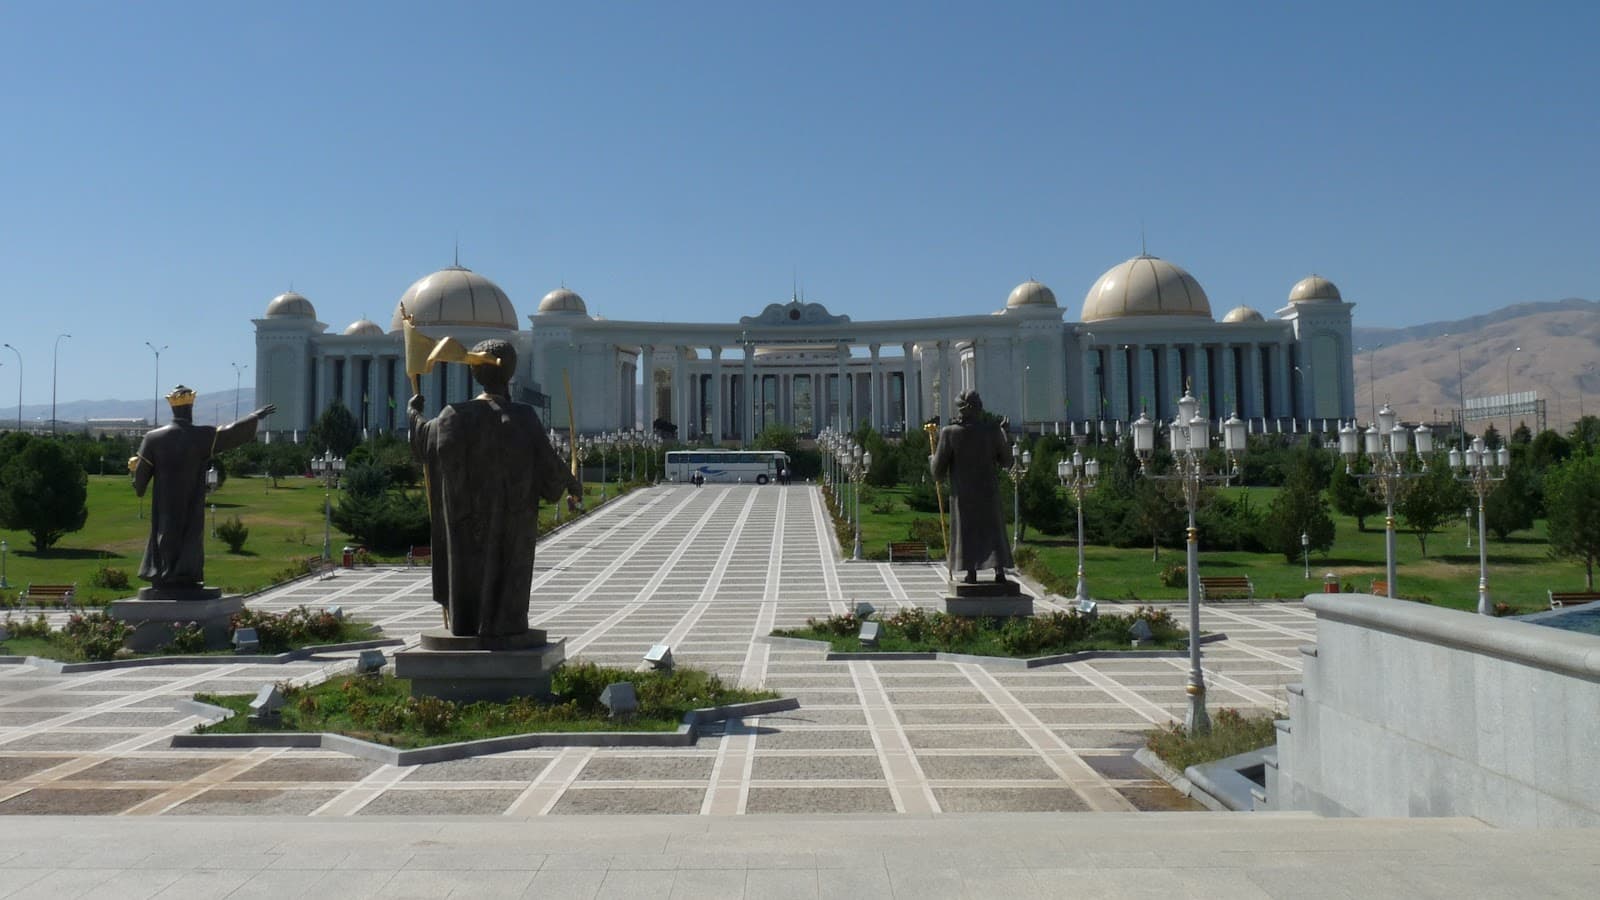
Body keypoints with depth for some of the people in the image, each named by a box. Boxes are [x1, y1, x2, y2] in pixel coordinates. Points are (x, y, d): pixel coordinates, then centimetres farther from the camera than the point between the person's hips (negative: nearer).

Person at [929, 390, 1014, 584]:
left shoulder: (949, 432, -11)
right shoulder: (992, 430, -7)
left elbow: (938, 471, -7)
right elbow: (1005, 461, 7)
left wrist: (932, 460, 16)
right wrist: (1003, 434, 18)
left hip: (962, 492, -1)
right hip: (988, 490, 1)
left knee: (966, 530, 9)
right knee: (993, 527, 11)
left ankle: (971, 573, 5)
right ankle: (999, 569, 1)